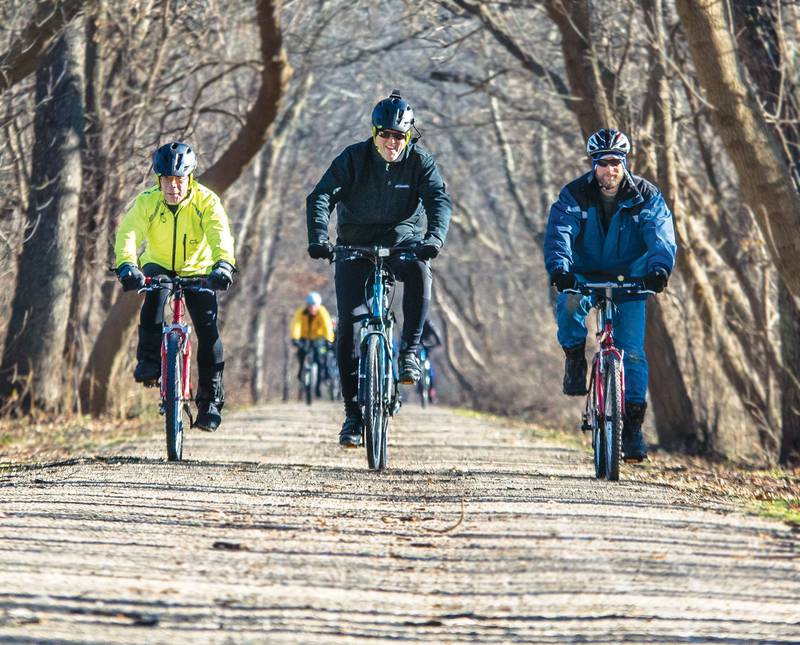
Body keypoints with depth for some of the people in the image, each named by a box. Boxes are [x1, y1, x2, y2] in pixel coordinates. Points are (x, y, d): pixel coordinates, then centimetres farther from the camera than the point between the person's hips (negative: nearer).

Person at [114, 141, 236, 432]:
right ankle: (149, 360, -24)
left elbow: (220, 234, -35)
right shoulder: (147, 201, -19)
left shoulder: (206, 201, -20)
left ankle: (210, 399, -2)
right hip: (159, 266, 0)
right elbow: (128, 233, -33)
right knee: (155, 293, -34)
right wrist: (126, 265, -53)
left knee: (208, 329, -13)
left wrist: (223, 264, -56)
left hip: (198, 270, 0)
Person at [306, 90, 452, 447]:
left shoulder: (420, 161, -8)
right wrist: (318, 237, -37)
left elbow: (439, 200, -20)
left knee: (418, 269, -38)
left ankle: (410, 350, -27)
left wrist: (435, 237, -40)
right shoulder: (354, 158, -11)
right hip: (356, 243, 0)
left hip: (401, 235, 0)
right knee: (349, 326, -9)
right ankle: (353, 413, 0)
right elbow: (321, 196, -19)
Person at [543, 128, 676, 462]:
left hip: (629, 280, 1)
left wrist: (659, 268, -46)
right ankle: (575, 357, -6)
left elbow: (661, 235, -25)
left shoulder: (646, 197, -11)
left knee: (632, 352, -9)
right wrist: (559, 268, -47)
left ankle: (633, 424, -2)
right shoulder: (574, 195, -13)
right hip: (585, 275, 0)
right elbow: (559, 233, -27)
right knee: (569, 306, -35)